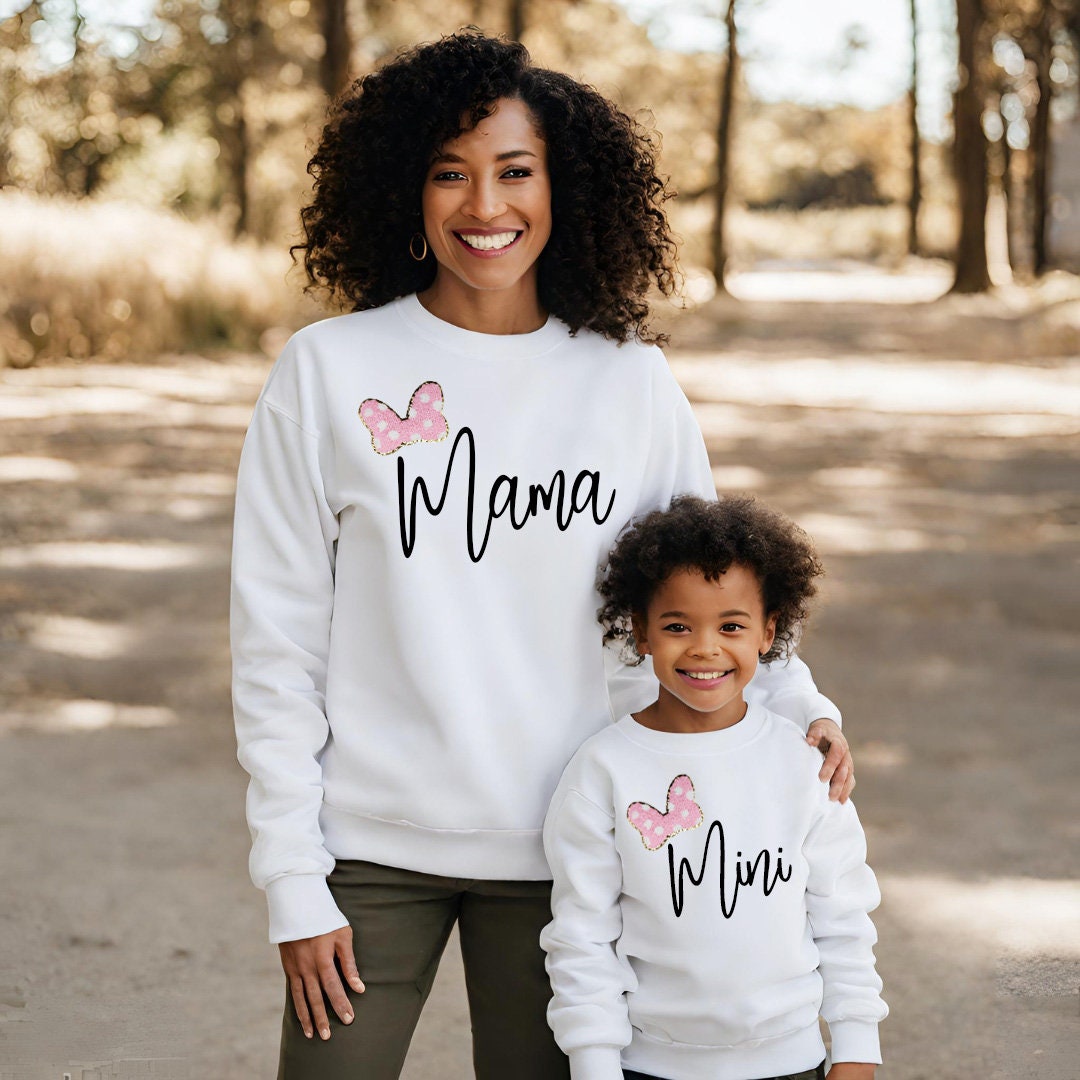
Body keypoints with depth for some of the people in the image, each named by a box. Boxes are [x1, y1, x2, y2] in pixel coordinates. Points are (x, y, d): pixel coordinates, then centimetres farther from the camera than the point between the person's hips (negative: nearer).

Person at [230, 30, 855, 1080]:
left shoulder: (631, 382, 1)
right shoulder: (327, 372, -3)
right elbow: (275, 639, -2)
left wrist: (798, 706, -8)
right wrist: (293, 883, -5)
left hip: (561, 854, 1)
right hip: (371, 847, -1)